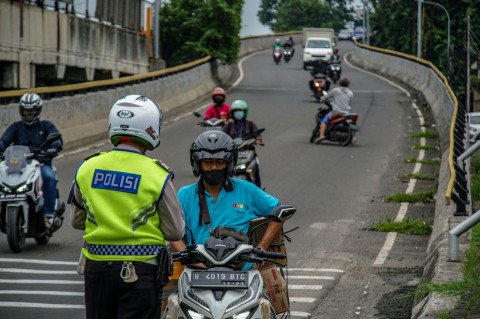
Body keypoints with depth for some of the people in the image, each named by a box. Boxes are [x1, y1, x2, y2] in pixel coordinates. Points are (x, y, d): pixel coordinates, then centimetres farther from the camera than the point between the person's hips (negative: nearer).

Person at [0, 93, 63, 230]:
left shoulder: (46, 126, 14)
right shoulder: (16, 127, 18)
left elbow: (56, 139, -4)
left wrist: (54, 148, -29)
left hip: (41, 163, -1)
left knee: (50, 177, -36)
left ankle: (49, 214, -29)